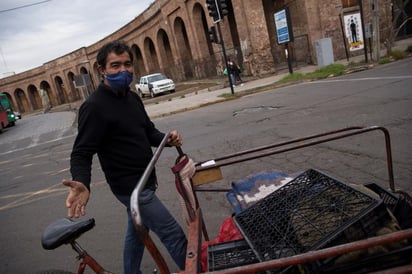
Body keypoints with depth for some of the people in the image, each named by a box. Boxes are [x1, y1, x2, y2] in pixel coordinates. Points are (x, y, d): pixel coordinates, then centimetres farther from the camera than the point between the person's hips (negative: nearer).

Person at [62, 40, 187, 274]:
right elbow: (81, 153, -20)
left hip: (144, 181, 9)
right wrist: (82, 184, -38)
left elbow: (149, 132, 13)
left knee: (137, 231, 24)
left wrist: (167, 139, -8)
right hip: (130, 188, -9)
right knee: (173, 234, -4)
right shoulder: (95, 107, -19)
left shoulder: (133, 98, 7)